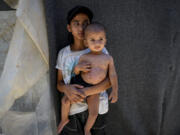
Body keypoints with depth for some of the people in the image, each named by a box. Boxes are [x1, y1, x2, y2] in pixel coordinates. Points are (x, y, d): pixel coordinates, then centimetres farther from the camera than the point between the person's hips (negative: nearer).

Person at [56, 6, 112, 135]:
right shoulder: (63, 53, 1)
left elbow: (110, 79, -13)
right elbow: (59, 83, 5)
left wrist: (85, 92, -24)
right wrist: (66, 88, -19)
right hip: (73, 109, 1)